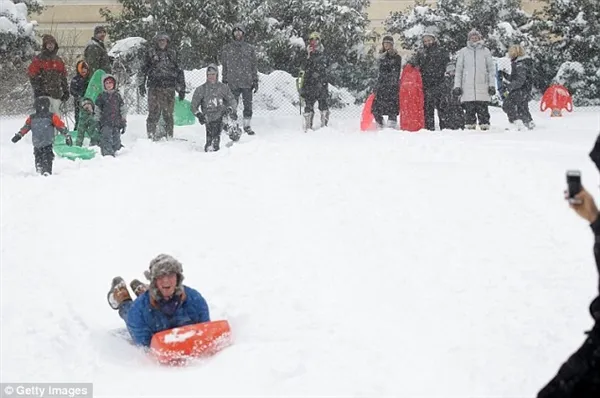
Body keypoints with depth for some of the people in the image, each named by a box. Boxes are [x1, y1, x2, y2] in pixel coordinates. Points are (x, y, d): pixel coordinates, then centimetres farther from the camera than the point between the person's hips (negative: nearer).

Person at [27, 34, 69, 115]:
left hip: (56, 94, 6)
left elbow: (63, 77, 22)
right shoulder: (38, 59, 1)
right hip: (43, 93, -6)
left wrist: (65, 90, 16)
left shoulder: (59, 60, 18)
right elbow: (32, 76, -4)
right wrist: (37, 89, -13)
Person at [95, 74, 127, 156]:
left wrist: (124, 123, 8)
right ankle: (108, 154, -25)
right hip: (105, 123, -2)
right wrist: (97, 123, 5)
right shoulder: (101, 96, 6)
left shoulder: (118, 95, 11)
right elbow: (97, 111, 9)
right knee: (106, 140, -17)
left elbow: (123, 110, 12)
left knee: (116, 142, 4)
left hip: (117, 123, 2)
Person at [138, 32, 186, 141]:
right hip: (154, 88, -2)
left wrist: (181, 89, 14)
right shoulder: (150, 53, 9)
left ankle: (169, 136, 8)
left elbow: (179, 72, 18)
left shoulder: (172, 53, 15)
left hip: (169, 88, 2)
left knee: (168, 114, 2)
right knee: (154, 113, -7)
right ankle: (151, 135, -2)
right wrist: (141, 85, -1)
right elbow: (143, 70, 9)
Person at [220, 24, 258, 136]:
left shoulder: (250, 48, 9)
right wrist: (224, 81, 4)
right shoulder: (227, 49, 8)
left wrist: (255, 81, 6)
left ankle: (247, 126, 10)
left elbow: (254, 66, 11)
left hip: (247, 82, 1)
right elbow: (224, 66, 10)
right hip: (233, 83, -1)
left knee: (248, 105, 1)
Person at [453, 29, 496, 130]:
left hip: (482, 86, -1)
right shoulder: (463, 52, 11)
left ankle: (485, 126, -2)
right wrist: (457, 86, 4)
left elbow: (491, 69, 11)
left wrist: (492, 84, 3)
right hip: (467, 87, 1)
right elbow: (458, 70, 12)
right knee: (469, 110, -2)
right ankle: (470, 127, 3)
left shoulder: (485, 51, 10)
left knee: (483, 110, -4)